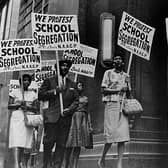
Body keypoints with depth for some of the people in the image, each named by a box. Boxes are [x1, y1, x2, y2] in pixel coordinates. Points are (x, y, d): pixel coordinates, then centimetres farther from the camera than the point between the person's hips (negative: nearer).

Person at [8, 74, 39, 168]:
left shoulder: (33, 94, 13)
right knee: (17, 143, -14)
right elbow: (9, 106, 4)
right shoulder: (15, 92, 8)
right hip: (16, 119, -2)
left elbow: (37, 108, 9)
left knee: (27, 143, 0)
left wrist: (28, 107, -8)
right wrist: (19, 104, -11)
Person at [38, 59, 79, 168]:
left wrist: (70, 109, -4)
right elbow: (40, 95, 1)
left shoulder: (72, 84, 19)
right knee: (49, 143, -6)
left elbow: (76, 100, 15)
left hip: (66, 117, 3)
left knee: (62, 144, 1)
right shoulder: (49, 81, 11)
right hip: (51, 117, -2)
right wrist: (56, 91, -7)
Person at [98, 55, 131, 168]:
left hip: (123, 106, 4)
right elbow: (104, 90, -2)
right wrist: (118, 90, -10)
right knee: (111, 133, -6)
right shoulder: (108, 73, 6)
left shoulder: (126, 76, 18)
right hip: (111, 104, -4)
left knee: (123, 135, -3)